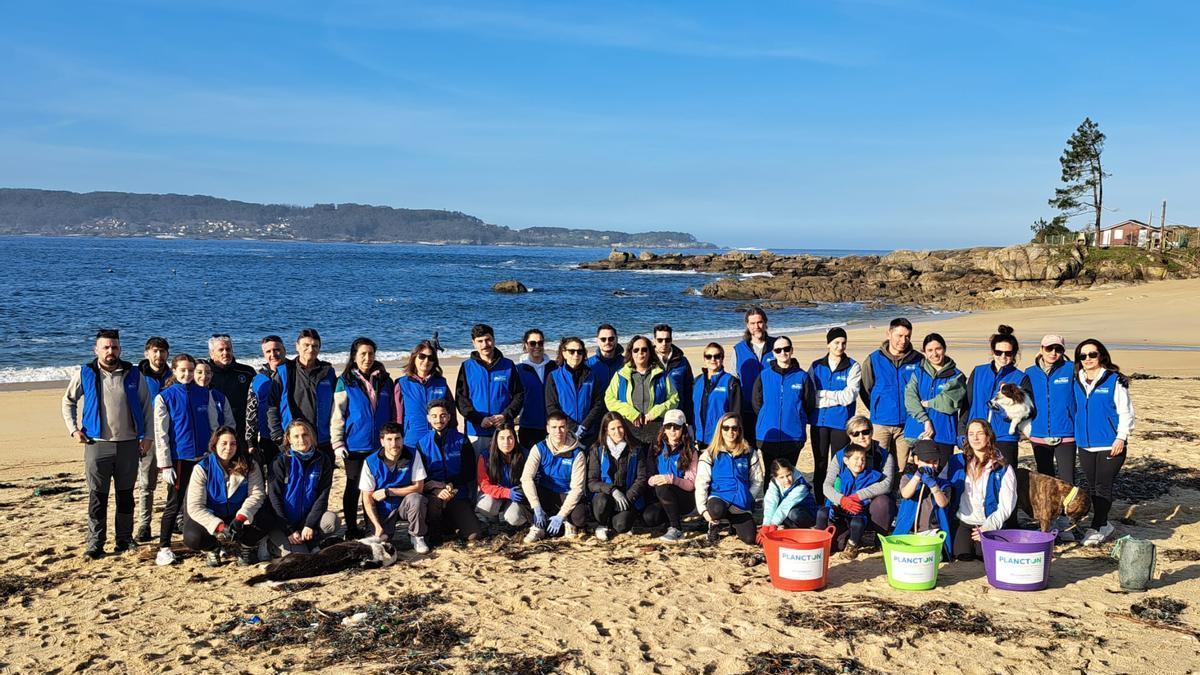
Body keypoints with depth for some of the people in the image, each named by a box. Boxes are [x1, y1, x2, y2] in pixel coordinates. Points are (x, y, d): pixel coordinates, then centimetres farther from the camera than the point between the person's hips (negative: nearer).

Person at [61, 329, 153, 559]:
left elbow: (146, 405, 9)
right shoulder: (84, 374, 1)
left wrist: (147, 435, 2)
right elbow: (68, 402, 13)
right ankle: (95, 544, 6)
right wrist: (74, 429, 3)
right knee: (97, 497, 0)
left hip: (129, 444, 1)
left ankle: (125, 540, 19)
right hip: (97, 444, -1)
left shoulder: (134, 374, 3)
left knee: (126, 495, 9)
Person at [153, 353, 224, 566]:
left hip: (204, 457, 3)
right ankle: (164, 547, 8)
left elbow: (214, 425, 10)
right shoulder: (164, 397, -2)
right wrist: (165, 464, -8)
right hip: (179, 458, -3)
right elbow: (160, 434, -4)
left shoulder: (205, 394, 6)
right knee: (174, 504, 1)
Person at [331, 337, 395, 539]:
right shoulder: (346, 382, -1)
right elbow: (337, 414, -2)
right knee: (354, 487, 6)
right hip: (355, 445, -3)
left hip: (380, 445, 3)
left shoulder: (385, 380, 8)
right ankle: (351, 528, 15)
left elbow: (392, 412, 14)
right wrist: (337, 442, -7)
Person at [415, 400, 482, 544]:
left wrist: (452, 485, -14)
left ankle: (451, 523, 17)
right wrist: (439, 489, -20)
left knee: (473, 535, -18)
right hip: (433, 494, -1)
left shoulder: (461, 441, 6)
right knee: (435, 501, -39)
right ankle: (437, 536, -7)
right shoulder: (422, 443, 5)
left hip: (458, 495, 1)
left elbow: (469, 473, 4)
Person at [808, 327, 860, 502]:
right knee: (820, 464, 7)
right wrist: (837, 398, -8)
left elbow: (849, 396, -10)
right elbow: (810, 395, -1)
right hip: (819, 422, 2)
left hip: (841, 422, -2)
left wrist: (824, 394, -6)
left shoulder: (853, 367, 1)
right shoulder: (816, 366, 8)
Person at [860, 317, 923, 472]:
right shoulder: (874, 359, -1)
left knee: (901, 468, 8)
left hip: (906, 424, 1)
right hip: (880, 424, -1)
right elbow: (865, 390, 7)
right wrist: (878, 409, 8)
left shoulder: (918, 360, 1)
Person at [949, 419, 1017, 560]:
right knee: (962, 554, -20)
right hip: (963, 522, 1)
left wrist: (989, 526, -14)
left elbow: (1006, 505, -2)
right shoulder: (956, 462, 8)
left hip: (989, 523, -1)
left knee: (985, 554, -21)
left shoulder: (1003, 469, 1)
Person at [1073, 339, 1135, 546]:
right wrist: (1075, 434, 12)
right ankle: (1103, 525, 23)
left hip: (1110, 445, -5)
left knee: (1103, 487, -5)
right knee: (1093, 488, 11)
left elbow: (1125, 411, -6)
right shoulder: (1076, 381, 9)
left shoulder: (1114, 381, -6)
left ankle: (1095, 529, -2)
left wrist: (1121, 437, -13)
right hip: (1085, 444, 5)